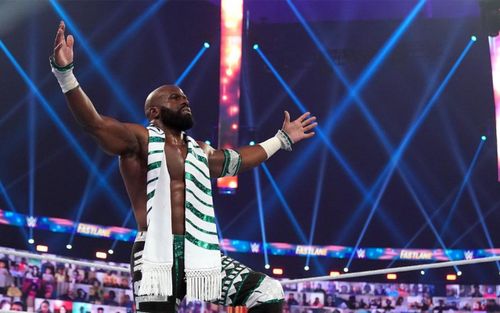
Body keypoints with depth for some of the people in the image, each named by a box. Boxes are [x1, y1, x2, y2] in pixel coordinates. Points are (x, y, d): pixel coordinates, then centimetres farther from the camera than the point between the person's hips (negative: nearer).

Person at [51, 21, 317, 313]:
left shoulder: (200, 150, 24)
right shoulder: (140, 139, 3)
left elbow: (236, 160, 43)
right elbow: (93, 122, -12)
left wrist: (282, 139, 51)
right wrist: (65, 71, -27)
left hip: (202, 257, 7)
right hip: (158, 259, -6)